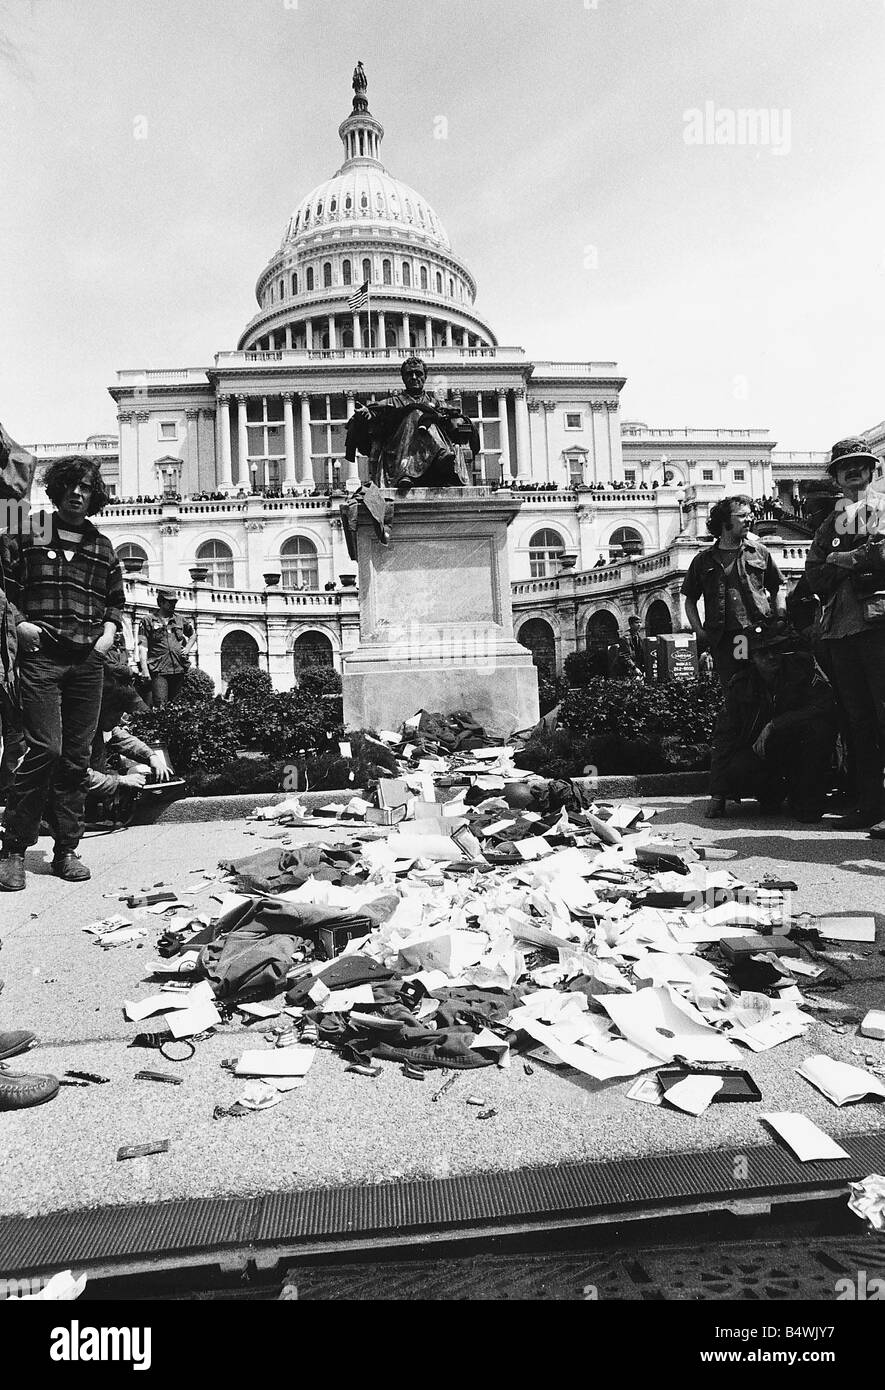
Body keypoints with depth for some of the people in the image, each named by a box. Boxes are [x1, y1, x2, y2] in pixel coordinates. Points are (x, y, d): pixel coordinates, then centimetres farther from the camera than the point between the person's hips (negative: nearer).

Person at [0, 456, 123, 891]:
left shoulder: (102, 548, 17)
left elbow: (116, 600, 24)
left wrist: (109, 631, 7)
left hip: (88, 661, 3)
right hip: (41, 657, -3)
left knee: (77, 757, 4)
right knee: (45, 748, -14)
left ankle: (67, 850, 13)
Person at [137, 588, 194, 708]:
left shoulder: (180, 621, 15)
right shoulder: (148, 621, 2)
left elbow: (193, 635, 33)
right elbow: (142, 647, -5)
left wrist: (188, 648, 14)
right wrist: (144, 669, -15)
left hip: (179, 669, 5)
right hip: (158, 671, -4)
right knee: (160, 706, -14)